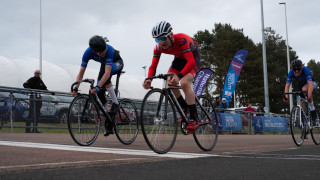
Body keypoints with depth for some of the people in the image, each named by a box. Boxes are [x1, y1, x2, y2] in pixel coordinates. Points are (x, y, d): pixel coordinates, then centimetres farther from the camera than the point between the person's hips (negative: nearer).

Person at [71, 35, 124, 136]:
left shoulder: (109, 50, -41)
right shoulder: (88, 53, -28)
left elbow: (107, 73, -48)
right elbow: (81, 72, -26)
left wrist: (98, 87, -57)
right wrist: (75, 88, -37)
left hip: (117, 63, -5)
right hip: (105, 64, 5)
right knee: (99, 91, -10)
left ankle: (115, 103, -19)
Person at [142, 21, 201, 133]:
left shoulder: (181, 40, -39)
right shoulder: (159, 47, -21)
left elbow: (191, 62, -48)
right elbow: (153, 65, -21)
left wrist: (179, 76, -62)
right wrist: (148, 80, -42)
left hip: (193, 57, -6)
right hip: (179, 59, 6)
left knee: (184, 83, -28)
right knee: (170, 83, -15)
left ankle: (194, 120, -22)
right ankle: (185, 108, 11)